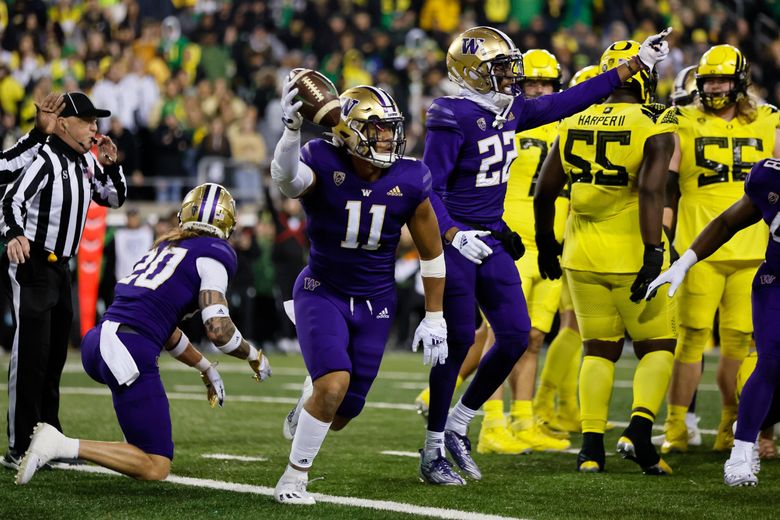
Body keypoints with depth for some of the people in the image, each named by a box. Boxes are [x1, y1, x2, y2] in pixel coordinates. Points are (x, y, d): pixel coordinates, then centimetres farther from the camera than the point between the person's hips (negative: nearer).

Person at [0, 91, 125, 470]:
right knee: (31, 353, -12)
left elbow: (114, 199, 22)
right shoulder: (43, 160, -15)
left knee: (55, 354, 14)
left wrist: (111, 166, 3)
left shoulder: (87, 162, 12)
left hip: (59, 267, 9)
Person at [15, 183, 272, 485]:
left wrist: (205, 368, 40)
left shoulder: (165, 246, 25)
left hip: (97, 342, 9)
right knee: (156, 469, -4)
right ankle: (63, 447, -18)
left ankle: (135, 445, 31)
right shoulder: (214, 254, 1)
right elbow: (218, 330, -8)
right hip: (129, 353, -9)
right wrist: (254, 356, 12)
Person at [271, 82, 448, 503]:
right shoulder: (324, 165, -17)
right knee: (334, 384, -25)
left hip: (375, 303, 3)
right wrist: (293, 128, -60)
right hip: (323, 293, -3)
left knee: (339, 415, 4)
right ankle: (294, 477, -4)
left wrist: (434, 319, 3)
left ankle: (307, 402, 44)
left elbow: (431, 252, 2)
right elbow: (286, 178, -42)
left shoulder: (409, 181, -9)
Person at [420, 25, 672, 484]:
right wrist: (454, 236, -33)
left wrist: (636, 65, 15)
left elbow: (568, 102, 14)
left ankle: (457, 428, 17)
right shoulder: (453, 121, -17)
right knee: (458, 343, -5)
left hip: (493, 241, 8)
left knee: (515, 334, 2)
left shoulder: (510, 112, 7)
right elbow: (428, 189, -19)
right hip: (457, 243, -8)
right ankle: (433, 452, 6)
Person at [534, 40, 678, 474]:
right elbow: (651, 190, -22)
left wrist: (546, 243, 22)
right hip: (632, 254, -4)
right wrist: (654, 253, -24)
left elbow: (545, 191, 8)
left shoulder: (575, 124, 4)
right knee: (658, 347, 11)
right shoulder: (655, 126, -10)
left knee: (600, 349, 15)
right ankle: (639, 430, -9)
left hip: (583, 257, 4)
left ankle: (592, 446, 6)